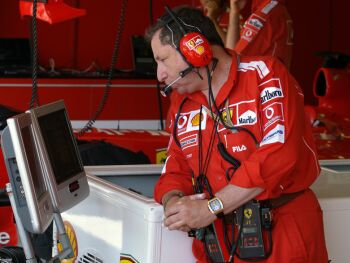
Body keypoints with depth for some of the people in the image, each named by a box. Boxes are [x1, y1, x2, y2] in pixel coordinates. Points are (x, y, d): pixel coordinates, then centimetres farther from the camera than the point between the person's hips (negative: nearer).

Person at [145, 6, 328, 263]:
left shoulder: (265, 74, -9)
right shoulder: (182, 106, 11)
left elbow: (279, 155, -20)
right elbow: (176, 171, 14)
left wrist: (210, 208, -19)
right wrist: (173, 201, -11)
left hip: (282, 237, -5)